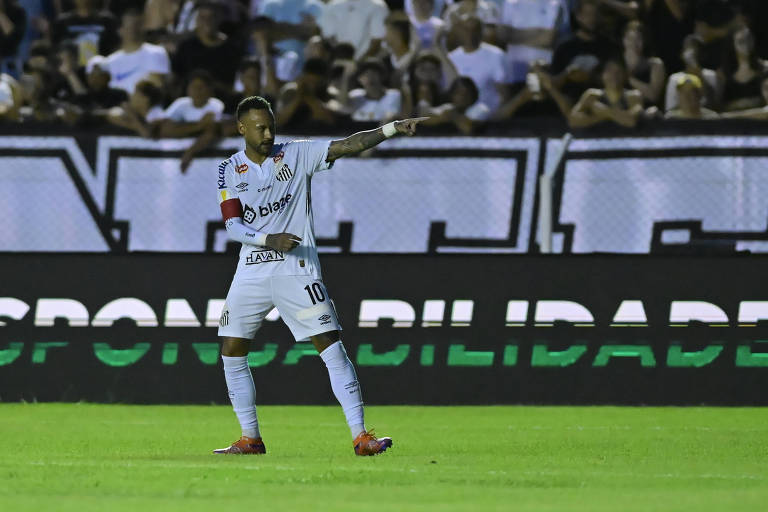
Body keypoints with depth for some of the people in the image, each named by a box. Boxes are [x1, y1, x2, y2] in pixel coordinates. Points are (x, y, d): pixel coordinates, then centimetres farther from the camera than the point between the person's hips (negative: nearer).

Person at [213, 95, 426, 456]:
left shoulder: (297, 154, 1)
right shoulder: (230, 170, 4)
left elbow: (348, 145, -8)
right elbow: (232, 225, -6)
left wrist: (393, 128, -21)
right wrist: (269, 240, -24)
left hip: (296, 270, -3)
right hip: (251, 273, 3)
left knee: (331, 346, -11)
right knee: (232, 352, 2)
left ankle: (360, 436, -12)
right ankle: (250, 439, 15)